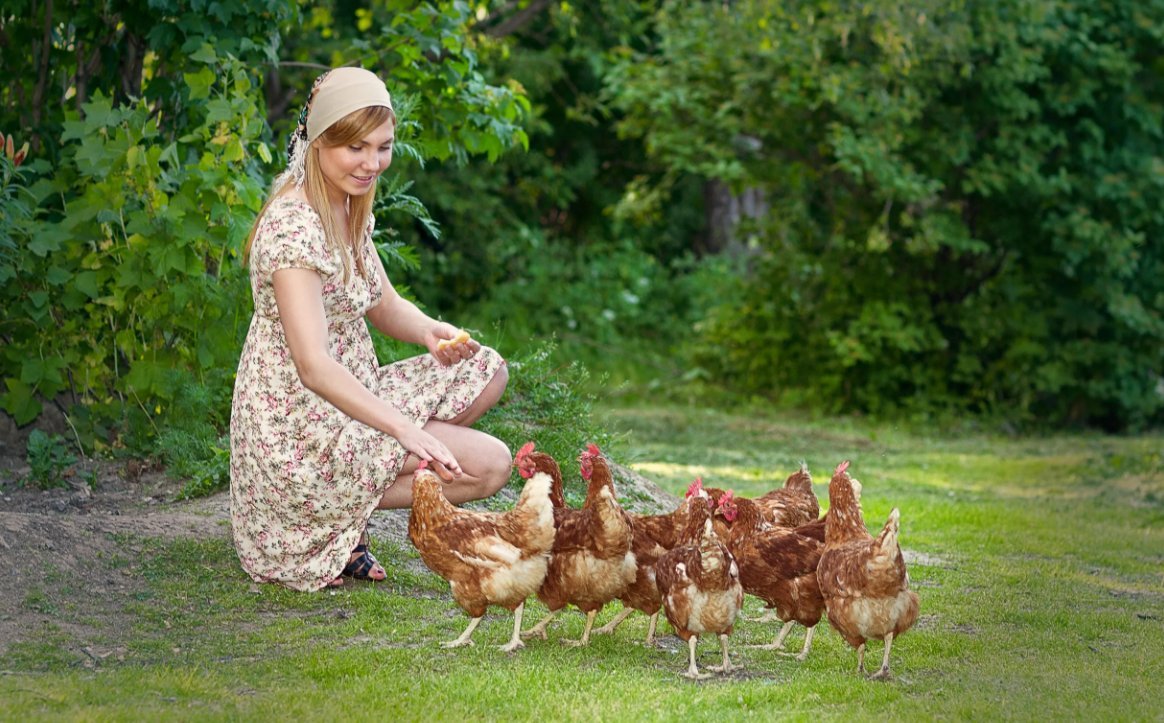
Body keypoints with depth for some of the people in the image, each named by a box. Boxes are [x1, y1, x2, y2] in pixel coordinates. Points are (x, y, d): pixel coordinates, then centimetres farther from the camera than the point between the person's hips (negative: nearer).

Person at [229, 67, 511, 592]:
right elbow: (314, 365, -32)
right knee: (489, 465, -13)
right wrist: (406, 430, -40)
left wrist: (431, 332, -7)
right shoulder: (294, 225, -23)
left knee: (487, 371, 9)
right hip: (299, 426, -9)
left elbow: (385, 307, 17)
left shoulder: (349, 208, 7)